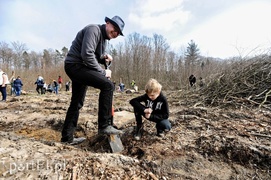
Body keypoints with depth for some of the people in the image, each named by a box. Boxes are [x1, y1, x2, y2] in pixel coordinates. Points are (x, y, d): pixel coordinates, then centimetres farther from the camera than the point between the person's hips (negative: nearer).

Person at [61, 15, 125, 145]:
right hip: (75, 65, -10)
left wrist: (104, 58, -1)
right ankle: (104, 125, -19)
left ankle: (67, 137, 26)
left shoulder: (104, 38, 18)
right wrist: (103, 72, -18)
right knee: (107, 85, -24)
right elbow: (86, 54, -23)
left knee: (77, 103, 14)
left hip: (79, 68, 11)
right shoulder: (94, 29, -12)